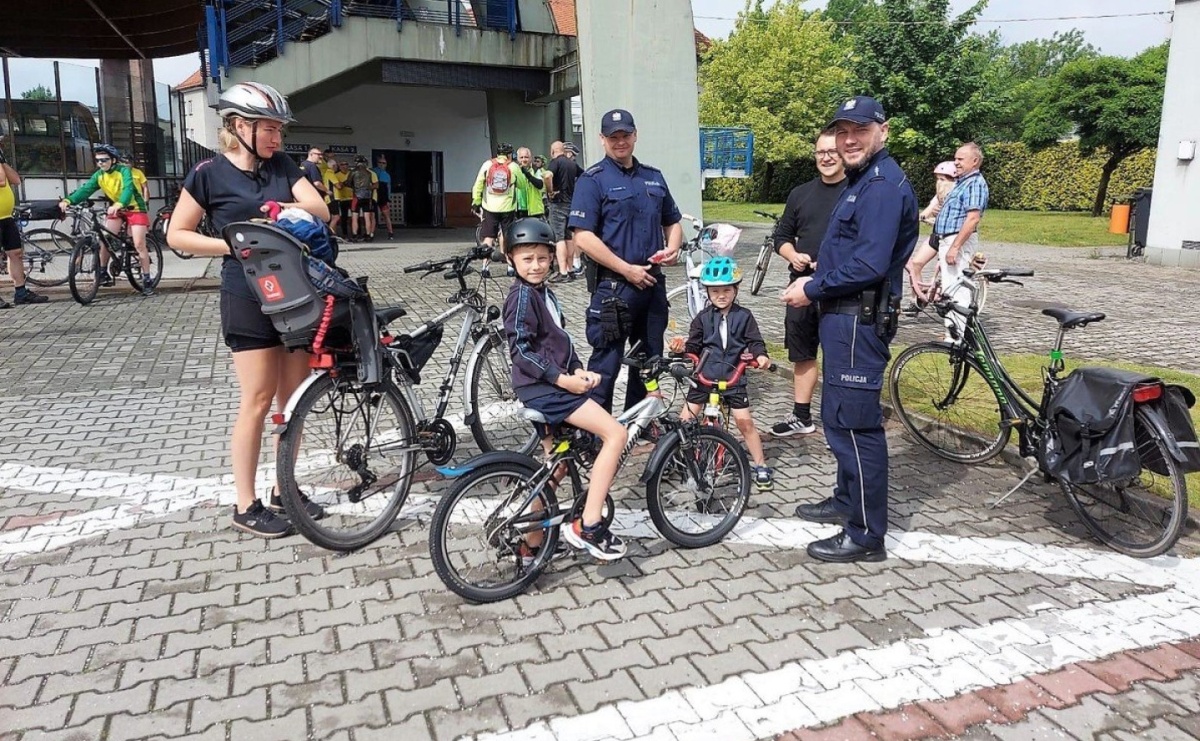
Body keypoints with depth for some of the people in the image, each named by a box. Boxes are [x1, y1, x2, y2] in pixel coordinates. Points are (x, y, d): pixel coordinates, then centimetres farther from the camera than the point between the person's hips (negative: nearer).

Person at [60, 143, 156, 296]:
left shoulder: (124, 171, -19)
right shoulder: (99, 175, -4)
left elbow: (128, 189, -36)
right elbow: (85, 189, -15)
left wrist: (118, 204, -55)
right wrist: (68, 200, -32)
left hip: (135, 209, -5)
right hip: (116, 209, 5)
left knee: (139, 245, -12)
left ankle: (147, 280, -4)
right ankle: (104, 274, 5)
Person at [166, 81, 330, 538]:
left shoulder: (282, 165, 9)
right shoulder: (209, 173, -3)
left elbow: (320, 210, -1)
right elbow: (177, 234, -1)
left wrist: (283, 209, -19)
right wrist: (232, 245, -13)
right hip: (249, 298, -5)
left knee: (295, 397, 8)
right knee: (258, 400, -4)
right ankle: (245, 506, 8)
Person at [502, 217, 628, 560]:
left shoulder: (545, 293, 17)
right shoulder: (522, 295, -12)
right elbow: (521, 350, -20)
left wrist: (579, 371, 0)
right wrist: (562, 379, -22)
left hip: (552, 388, 10)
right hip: (544, 389, -10)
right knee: (616, 433, -15)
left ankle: (533, 541, 27)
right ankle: (587, 526, -14)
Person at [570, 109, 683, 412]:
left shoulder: (654, 177, 14)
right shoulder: (593, 180, -6)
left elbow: (673, 222, 22)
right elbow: (583, 236, -14)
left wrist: (673, 248, -1)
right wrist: (627, 269, -17)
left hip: (653, 283, 7)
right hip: (613, 286, -6)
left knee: (650, 361, 15)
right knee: (605, 364, -2)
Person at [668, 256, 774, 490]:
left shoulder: (744, 316, 1)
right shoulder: (702, 318, 3)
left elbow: (755, 342, 0)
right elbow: (694, 346, 3)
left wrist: (761, 355, -20)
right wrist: (682, 347, -18)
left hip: (733, 377, -1)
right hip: (704, 375, 1)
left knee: (745, 422, -4)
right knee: (685, 419, 0)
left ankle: (761, 466, 10)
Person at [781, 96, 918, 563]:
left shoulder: (883, 184, -16)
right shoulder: (861, 180, 18)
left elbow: (869, 264, -25)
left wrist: (812, 289, -14)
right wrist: (815, 282, 5)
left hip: (859, 319, -11)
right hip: (843, 314, 11)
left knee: (856, 423, -6)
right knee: (840, 417, 20)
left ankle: (866, 536, 4)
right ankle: (847, 501, 36)